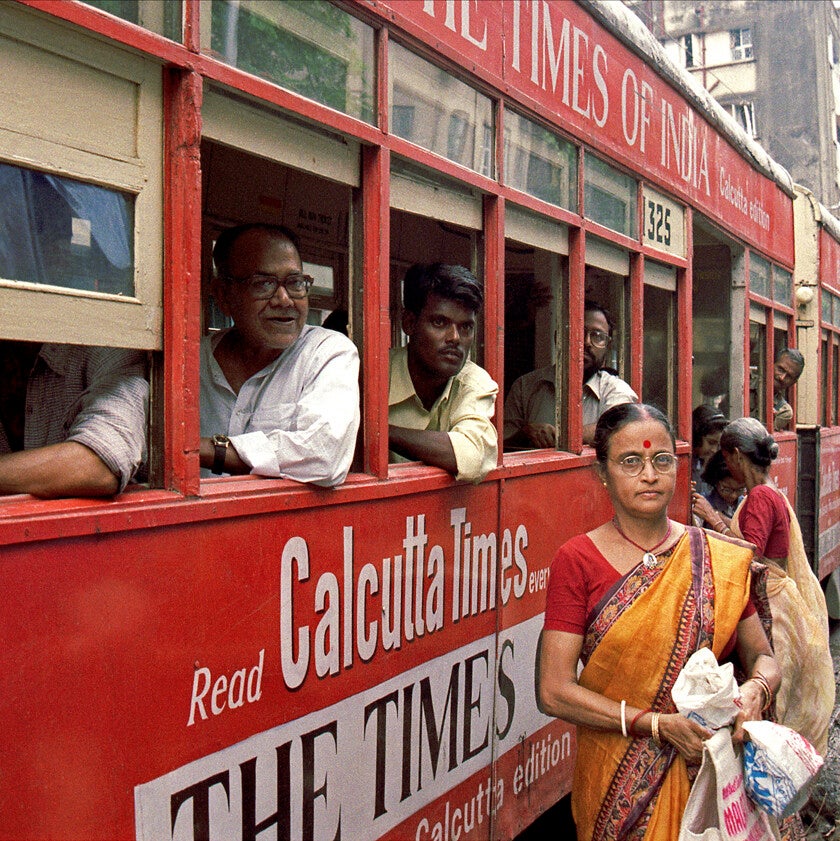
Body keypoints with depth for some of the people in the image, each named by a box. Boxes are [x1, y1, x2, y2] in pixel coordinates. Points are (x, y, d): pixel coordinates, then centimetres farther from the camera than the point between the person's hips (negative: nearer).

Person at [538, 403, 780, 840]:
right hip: (619, 782, -2)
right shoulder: (577, 560, -9)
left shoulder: (720, 559, 0)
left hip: (713, 768, 2)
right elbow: (553, 691, -12)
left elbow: (763, 657, 7)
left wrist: (754, 691, -16)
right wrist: (656, 724, -19)